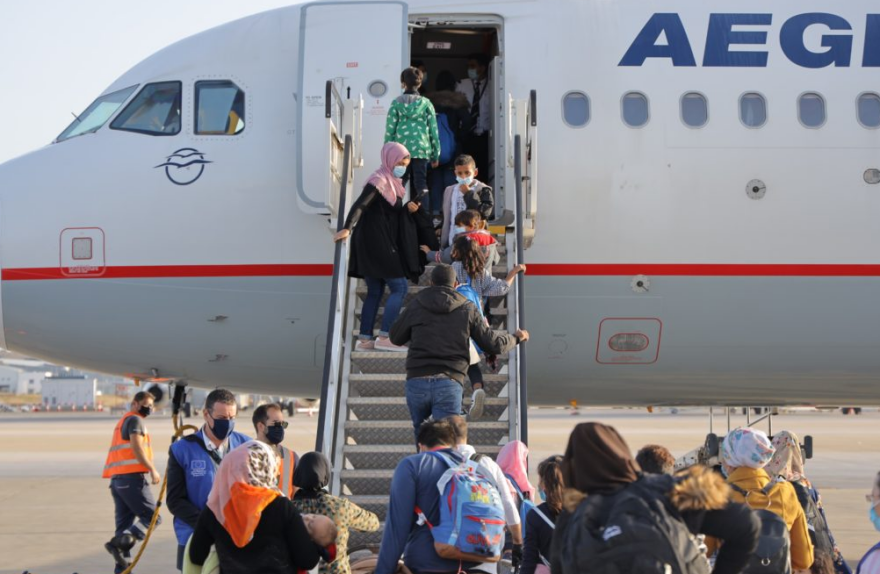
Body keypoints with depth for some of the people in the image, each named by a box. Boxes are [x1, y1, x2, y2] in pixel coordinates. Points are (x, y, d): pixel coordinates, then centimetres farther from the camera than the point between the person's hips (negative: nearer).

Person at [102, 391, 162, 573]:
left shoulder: (123, 421, 28)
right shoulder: (135, 420, -2)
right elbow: (137, 447, -15)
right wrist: (152, 469, -18)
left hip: (116, 477, 9)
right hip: (133, 477, -9)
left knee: (125, 522, 8)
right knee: (151, 516, -8)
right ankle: (120, 542, -25)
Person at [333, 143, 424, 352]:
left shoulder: (391, 182, 17)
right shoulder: (379, 180, -12)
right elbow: (360, 204, -25)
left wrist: (407, 209, 3)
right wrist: (347, 228, -37)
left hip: (379, 244, 9)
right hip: (376, 242, -9)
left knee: (375, 292, 9)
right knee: (399, 287, -8)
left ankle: (364, 339, 8)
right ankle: (384, 337, -11)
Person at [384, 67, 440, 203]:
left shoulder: (396, 104, 3)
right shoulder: (426, 103, 5)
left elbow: (390, 130, 2)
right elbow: (433, 130, 6)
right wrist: (435, 155, 13)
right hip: (421, 150, 0)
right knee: (421, 185, 1)